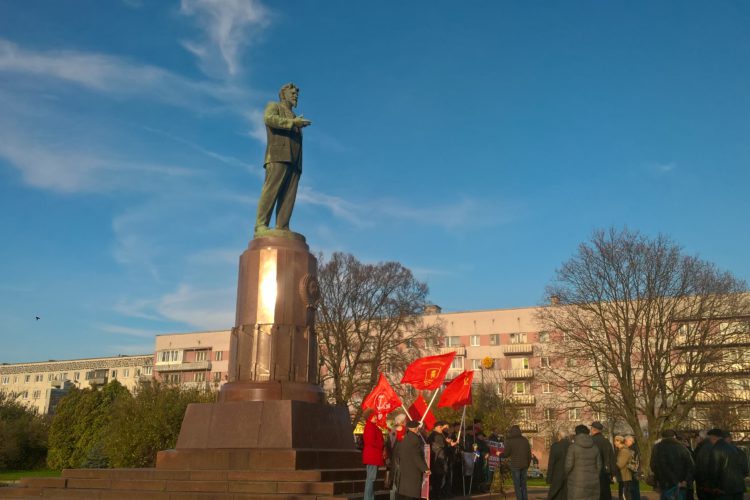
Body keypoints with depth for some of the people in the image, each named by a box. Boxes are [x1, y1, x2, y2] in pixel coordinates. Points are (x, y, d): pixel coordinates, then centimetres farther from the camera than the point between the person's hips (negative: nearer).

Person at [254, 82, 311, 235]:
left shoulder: (294, 117, 34)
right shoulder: (273, 106, 18)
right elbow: (269, 119, -6)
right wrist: (293, 122, -10)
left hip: (294, 160, 6)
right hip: (278, 156, -6)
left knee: (288, 196, -8)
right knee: (271, 190, -19)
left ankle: (282, 230, -16)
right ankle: (261, 226, -24)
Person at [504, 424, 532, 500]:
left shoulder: (509, 441, -9)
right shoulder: (525, 440, 8)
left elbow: (506, 454, -6)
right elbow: (529, 454, 9)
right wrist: (528, 464, 18)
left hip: (515, 465, -5)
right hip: (524, 465, 5)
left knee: (517, 486, 1)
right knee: (523, 485, 14)